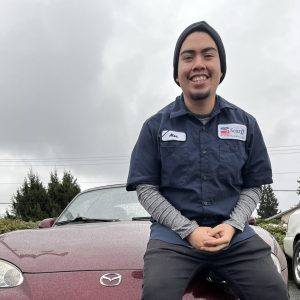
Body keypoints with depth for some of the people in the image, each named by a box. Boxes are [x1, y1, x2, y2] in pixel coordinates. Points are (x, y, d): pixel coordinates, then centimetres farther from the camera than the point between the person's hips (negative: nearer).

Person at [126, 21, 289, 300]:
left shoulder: (246, 124, 6)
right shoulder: (155, 126, 1)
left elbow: (253, 185, 8)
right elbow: (146, 188, -2)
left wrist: (233, 225, -10)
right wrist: (189, 230, -12)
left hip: (235, 235, 2)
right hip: (173, 234, -1)